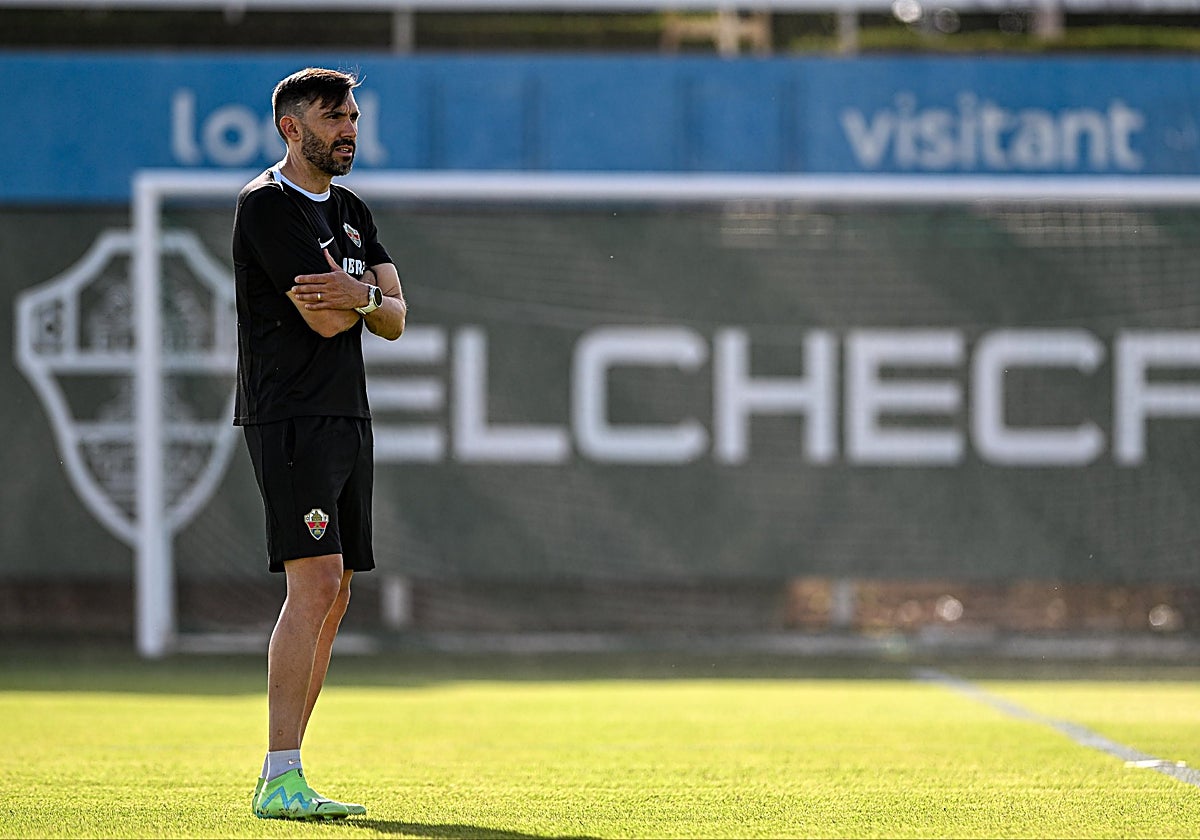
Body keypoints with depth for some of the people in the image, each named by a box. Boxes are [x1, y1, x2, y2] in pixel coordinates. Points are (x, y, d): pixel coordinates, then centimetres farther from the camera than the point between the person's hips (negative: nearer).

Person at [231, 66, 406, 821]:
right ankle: (281, 781, -21)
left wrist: (361, 295, -12)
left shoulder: (351, 212, 19)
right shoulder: (267, 206, -9)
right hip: (289, 415, -9)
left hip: (348, 417, 9)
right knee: (315, 583, -18)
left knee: (332, 598, 7)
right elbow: (324, 319, -17)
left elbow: (394, 319, 10)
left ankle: (283, 776, 11)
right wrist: (374, 295, 3)